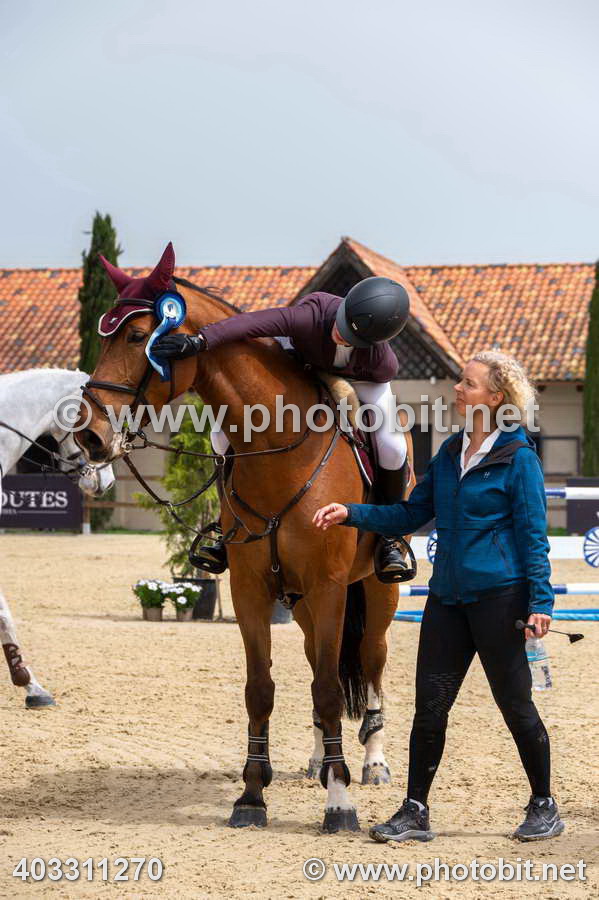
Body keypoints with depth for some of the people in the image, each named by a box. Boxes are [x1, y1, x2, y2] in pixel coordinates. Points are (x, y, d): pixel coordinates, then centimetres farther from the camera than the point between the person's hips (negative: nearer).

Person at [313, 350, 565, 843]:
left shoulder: (518, 457, -8)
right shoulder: (450, 453, 12)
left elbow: (534, 535, -9)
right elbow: (411, 514, 17)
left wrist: (540, 601, -14)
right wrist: (351, 514, 6)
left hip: (498, 597, -6)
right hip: (448, 597, 6)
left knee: (515, 704, 4)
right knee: (429, 705, 4)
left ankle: (544, 807, 19)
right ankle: (415, 812, 11)